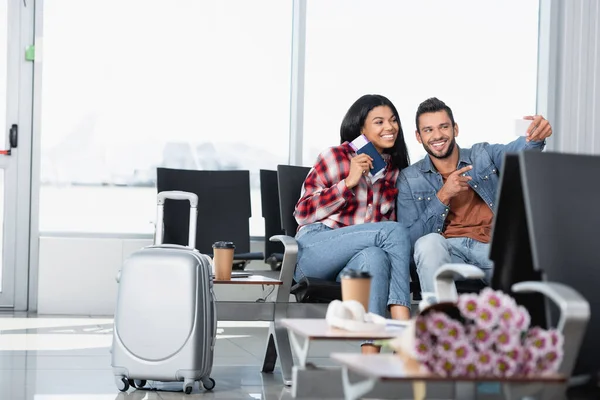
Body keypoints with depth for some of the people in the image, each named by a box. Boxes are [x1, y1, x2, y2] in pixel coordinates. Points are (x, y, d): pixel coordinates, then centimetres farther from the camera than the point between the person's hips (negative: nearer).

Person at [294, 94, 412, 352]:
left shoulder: (396, 171, 18)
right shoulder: (335, 157, 3)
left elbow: (390, 220, 22)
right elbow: (303, 213, -1)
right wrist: (348, 182, -11)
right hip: (314, 249, -3)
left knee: (374, 256, -36)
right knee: (395, 231, -28)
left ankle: (370, 355, -47)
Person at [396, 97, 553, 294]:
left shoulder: (483, 155, 13)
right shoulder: (409, 179, 11)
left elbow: (515, 152, -10)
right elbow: (409, 240, 1)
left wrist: (537, 136, -35)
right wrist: (443, 196, -9)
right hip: (446, 251, 0)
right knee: (429, 242, -34)